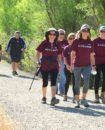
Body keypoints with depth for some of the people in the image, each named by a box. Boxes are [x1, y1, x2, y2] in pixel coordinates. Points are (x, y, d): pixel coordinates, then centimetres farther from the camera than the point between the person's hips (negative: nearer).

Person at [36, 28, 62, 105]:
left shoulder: (57, 45, 5)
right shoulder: (44, 44, -3)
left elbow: (59, 56, 13)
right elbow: (38, 53, 2)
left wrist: (60, 64, 6)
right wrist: (39, 61, -9)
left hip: (54, 66, 1)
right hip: (44, 67, -1)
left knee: (53, 82, -12)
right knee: (45, 83, 10)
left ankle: (53, 98, -21)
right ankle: (44, 98, 25)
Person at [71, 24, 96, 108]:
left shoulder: (90, 42, 8)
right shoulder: (76, 41, 0)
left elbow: (91, 55, 13)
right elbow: (73, 53, -1)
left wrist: (93, 65, 9)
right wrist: (72, 64, -8)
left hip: (87, 65, 2)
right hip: (77, 65, -2)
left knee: (87, 82, -14)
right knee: (77, 83, 3)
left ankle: (83, 99, 2)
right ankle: (77, 101, 12)